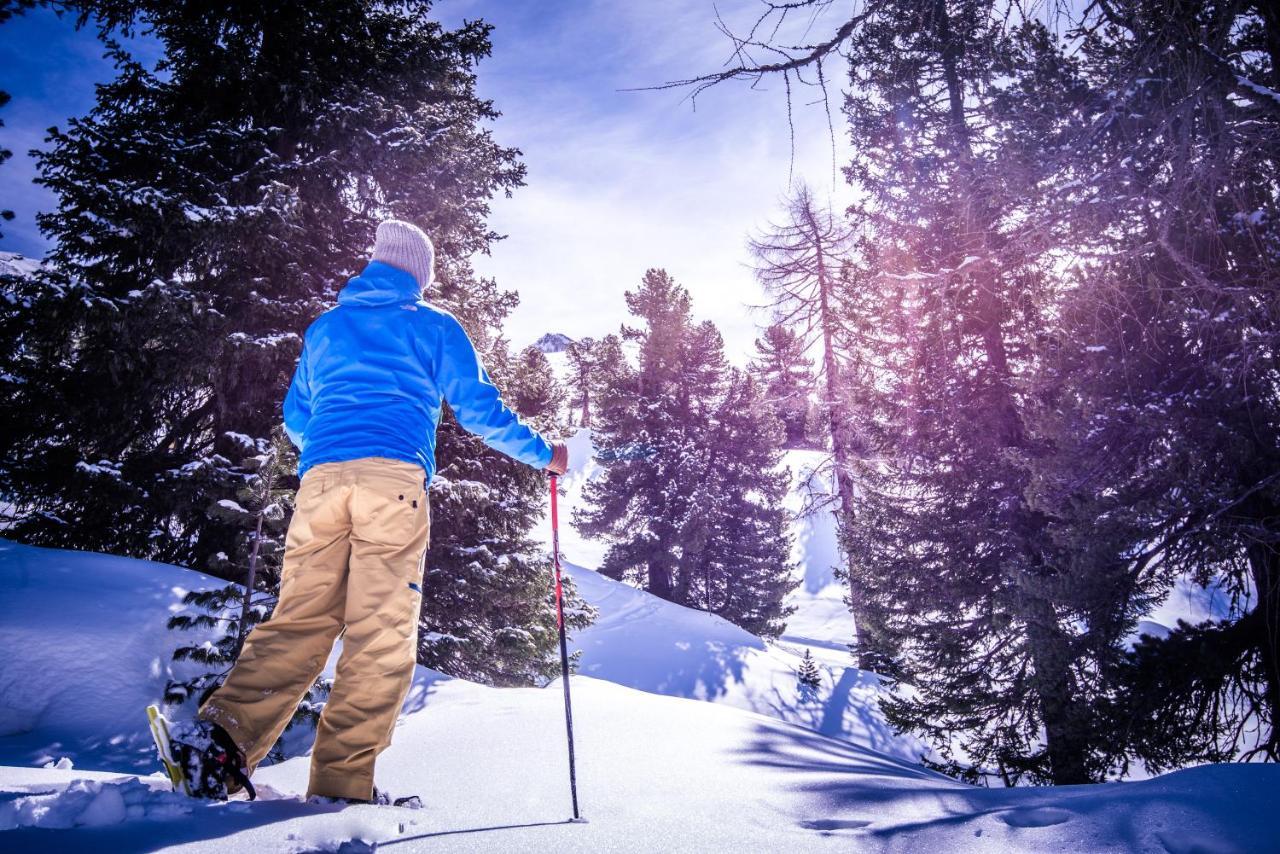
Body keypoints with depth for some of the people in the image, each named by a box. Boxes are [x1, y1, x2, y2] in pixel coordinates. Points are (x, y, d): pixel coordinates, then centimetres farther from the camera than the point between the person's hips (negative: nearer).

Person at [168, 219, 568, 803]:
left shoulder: (324, 327, 26)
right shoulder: (434, 326, 15)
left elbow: (295, 417, 32)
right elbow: (478, 408, 12)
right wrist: (542, 454, 24)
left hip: (320, 479, 4)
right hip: (394, 477, -4)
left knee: (299, 622, 4)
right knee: (382, 637, -5)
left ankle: (222, 734, -14)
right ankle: (341, 784, -9)